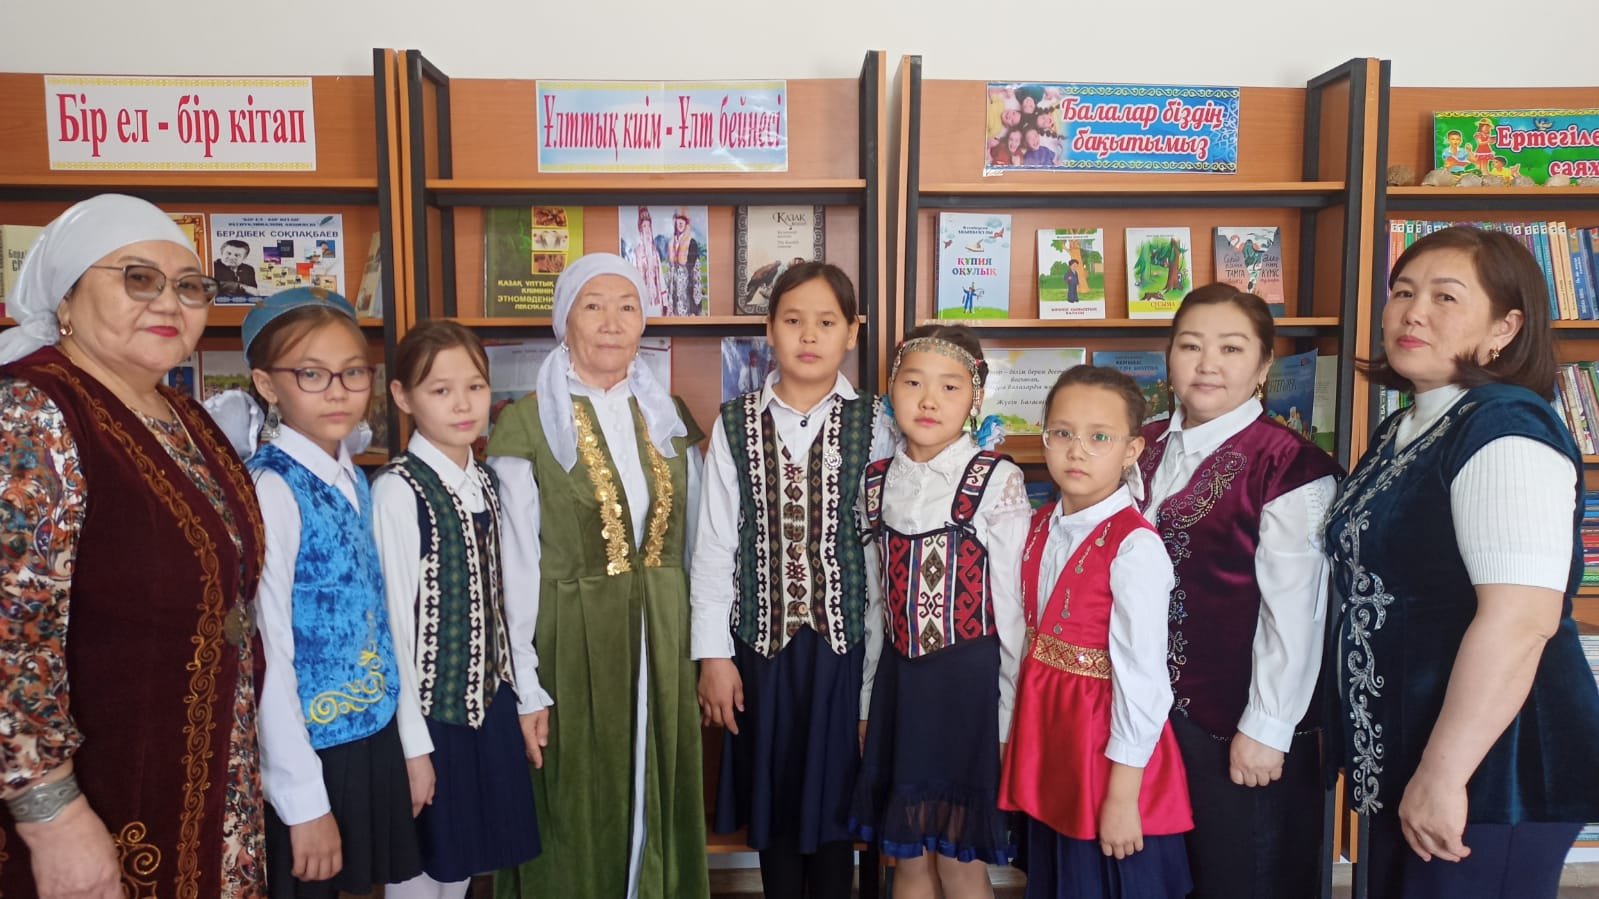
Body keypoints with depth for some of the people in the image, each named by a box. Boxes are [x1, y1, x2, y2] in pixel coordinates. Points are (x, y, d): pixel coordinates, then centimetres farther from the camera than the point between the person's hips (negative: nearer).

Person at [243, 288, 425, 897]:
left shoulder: (355, 481, 4)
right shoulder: (269, 489, -18)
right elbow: (268, 657, -19)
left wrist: (413, 741, 10)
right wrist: (304, 801, -16)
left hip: (375, 738, 7)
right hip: (312, 753, -7)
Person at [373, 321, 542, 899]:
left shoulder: (487, 482, 5)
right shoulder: (397, 490, -16)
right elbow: (395, 618, -16)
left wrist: (526, 690, 9)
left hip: (488, 700, 6)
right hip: (428, 707, -6)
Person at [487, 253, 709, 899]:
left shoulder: (669, 419, 6)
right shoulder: (527, 425, -8)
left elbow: (694, 548, 10)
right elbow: (518, 566, -8)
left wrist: (697, 649, 8)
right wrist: (526, 687, -10)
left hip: (662, 642, 4)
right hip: (571, 645, -4)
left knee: (658, 804, 16)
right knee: (575, 818, 10)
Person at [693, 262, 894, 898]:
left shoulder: (872, 425, -2)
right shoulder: (736, 425, 0)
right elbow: (714, 543, 1)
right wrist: (714, 653, 0)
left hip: (846, 637, -1)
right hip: (762, 638, 1)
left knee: (833, 796, 9)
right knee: (772, 795, 13)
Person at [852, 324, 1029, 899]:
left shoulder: (997, 482, -11)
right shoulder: (878, 482, 5)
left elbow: (1010, 607, -9)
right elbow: (878, 599, 10)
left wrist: (1008, 715, -8)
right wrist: (869, 696, 12)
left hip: (969, 678, -5)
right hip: (899, 677, 5)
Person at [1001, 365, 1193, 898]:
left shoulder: (1135, 548, -20)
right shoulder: (1040, 526, 2)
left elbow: (1143, 679, -20)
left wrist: (1122, 794, -16)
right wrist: (1022, 728, 11)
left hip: (1107, 749, -6)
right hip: (1044, 735, 7)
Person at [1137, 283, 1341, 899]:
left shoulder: (1289, 466, -14)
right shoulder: (1146, 449, 6)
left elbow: (1295, 611, -15)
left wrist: (1267, 728, -14)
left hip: (1240, 726, -6)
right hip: (1152, 708, 6)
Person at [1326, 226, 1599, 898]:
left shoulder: (1505, 432, -17)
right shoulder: (1404, 429, 10)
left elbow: (1522, 618, -27)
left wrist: (1443, 774, -25)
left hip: (1491, 767, -8)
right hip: (1399, 755, 9)